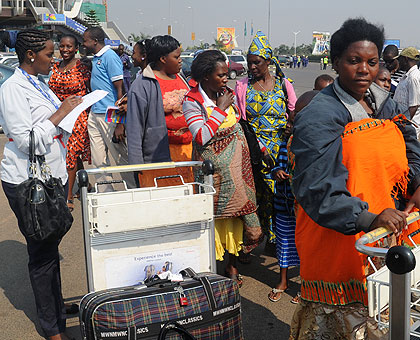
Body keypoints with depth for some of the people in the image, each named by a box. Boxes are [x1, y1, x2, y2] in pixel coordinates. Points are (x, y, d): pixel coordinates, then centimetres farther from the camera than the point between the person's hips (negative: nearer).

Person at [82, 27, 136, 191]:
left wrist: (120, 124, -20)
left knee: (121, 157, -1)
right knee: (99, 160, 10)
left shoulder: (110, 57, -11)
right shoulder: (95, 58, 16)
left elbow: (120, 90, -16)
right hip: (94, 114, 9)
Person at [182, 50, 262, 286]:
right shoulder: (192, 101, -11)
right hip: (211, 167, -5)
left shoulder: (229, 95, 4)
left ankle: (233, 264, 26)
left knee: (236, 210, 10)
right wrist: (220, 109, -18)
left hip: (235, 164, 5)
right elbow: (202, 137, -24)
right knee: (212, 215, 1)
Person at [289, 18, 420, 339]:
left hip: (387, 232, 7)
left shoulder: (385, 104, 10)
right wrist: (368, 219, -36)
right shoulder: (318, 116, -17)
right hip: (336, 241, -7)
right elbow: (317, 189, -25)